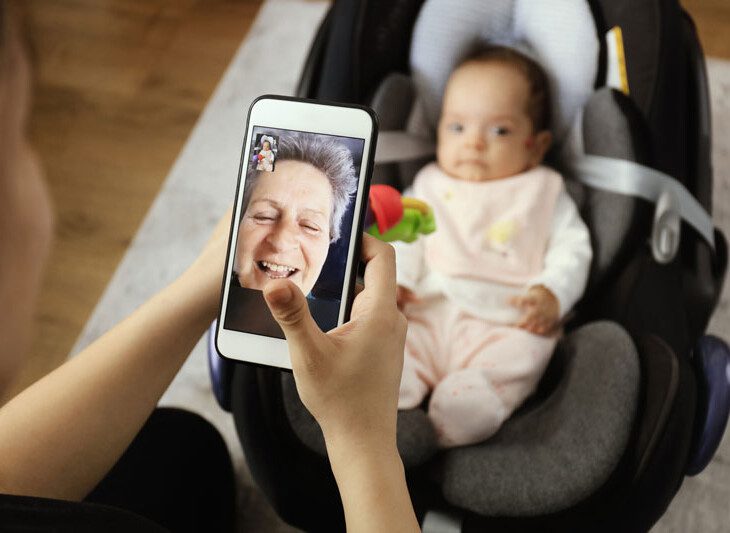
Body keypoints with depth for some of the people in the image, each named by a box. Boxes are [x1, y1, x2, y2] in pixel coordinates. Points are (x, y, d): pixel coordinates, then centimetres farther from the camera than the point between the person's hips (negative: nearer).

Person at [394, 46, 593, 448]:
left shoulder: (544, 193, 19)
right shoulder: (429, 188, 25)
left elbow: (572, 249, 10)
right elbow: (404, 241, 18)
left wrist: (552, 294, -10)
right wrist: (395, 281, -4)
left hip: (506, 325, -2)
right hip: (427, 317, 3)